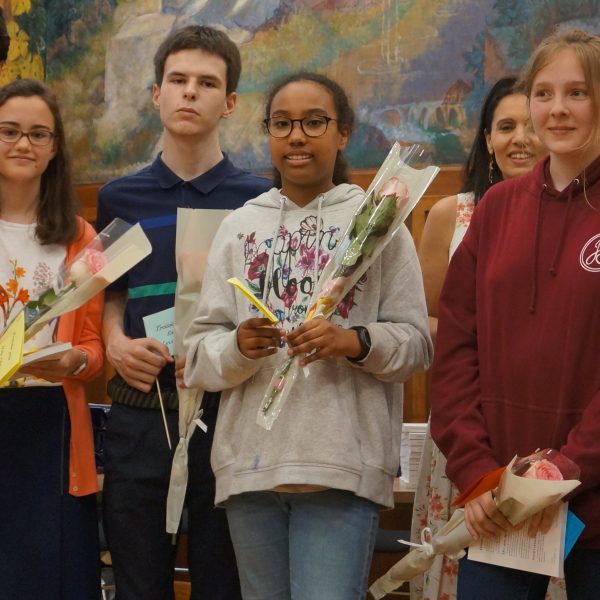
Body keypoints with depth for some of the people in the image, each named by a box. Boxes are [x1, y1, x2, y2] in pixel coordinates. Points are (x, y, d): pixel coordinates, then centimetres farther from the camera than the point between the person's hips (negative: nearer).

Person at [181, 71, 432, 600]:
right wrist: (238, 348, -14)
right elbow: (199, 351, 7)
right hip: (251, 460, 3)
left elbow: (416, 343, 0)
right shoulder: (239, 226, 11)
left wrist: (357, 343, -19)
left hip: (344, 462, -3)